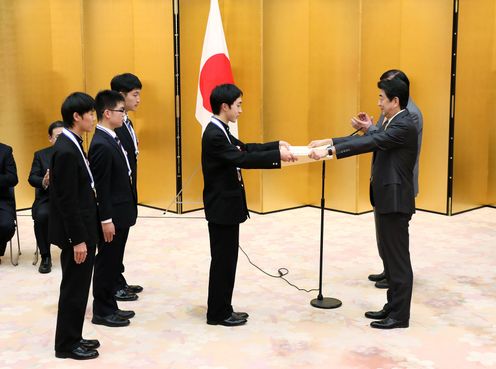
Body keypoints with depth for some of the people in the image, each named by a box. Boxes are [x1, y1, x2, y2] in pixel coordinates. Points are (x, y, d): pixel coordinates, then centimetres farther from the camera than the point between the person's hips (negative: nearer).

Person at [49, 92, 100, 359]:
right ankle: (66, 345, 15)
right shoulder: (66, 150, -21)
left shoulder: (73, 144, 9)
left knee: (78, 287, 17)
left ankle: (73, 338, 28)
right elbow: (67, 201, -22)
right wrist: (78, 240, -19)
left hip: (83, 229, 9)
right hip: (76, 233, -9)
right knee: (74, 289, 2)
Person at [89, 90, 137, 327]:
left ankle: (110, 306, 26)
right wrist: (106, 220, -20)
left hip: (121, 213, 9)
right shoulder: (101, 145, -20)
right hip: (111, 216, -9)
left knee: (113, 262, 16)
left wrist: (126, 212, 16)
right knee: (106, 262, 2)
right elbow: (100, 187, -21)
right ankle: (101, 312, 13)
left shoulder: (111, 139, 9)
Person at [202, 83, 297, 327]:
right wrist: (277, 156, -28)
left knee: (227, 259, 14)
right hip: (221, 207, -10)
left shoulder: (220, 130, 10)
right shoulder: (214, 134, -22)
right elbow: (242, 159, -29)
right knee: (222, 259, -1)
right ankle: (217, 313, 10)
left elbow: (245, 148, 17)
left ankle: (222, 309, 23)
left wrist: (277, 145, 9)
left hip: (226, 205, 10)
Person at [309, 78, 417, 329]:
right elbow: (369, 140, 15)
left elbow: (370, 143, -26)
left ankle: (400, 316, 6)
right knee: (389, 256, 15)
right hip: (386, 198, 10)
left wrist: (329, 151, -29)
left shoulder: (404, 126, -18)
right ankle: (393, 306, 25)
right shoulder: (392, 123, 14)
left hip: (394, 201, -10)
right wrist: (328, 142, 8)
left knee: (398, 258, -2)